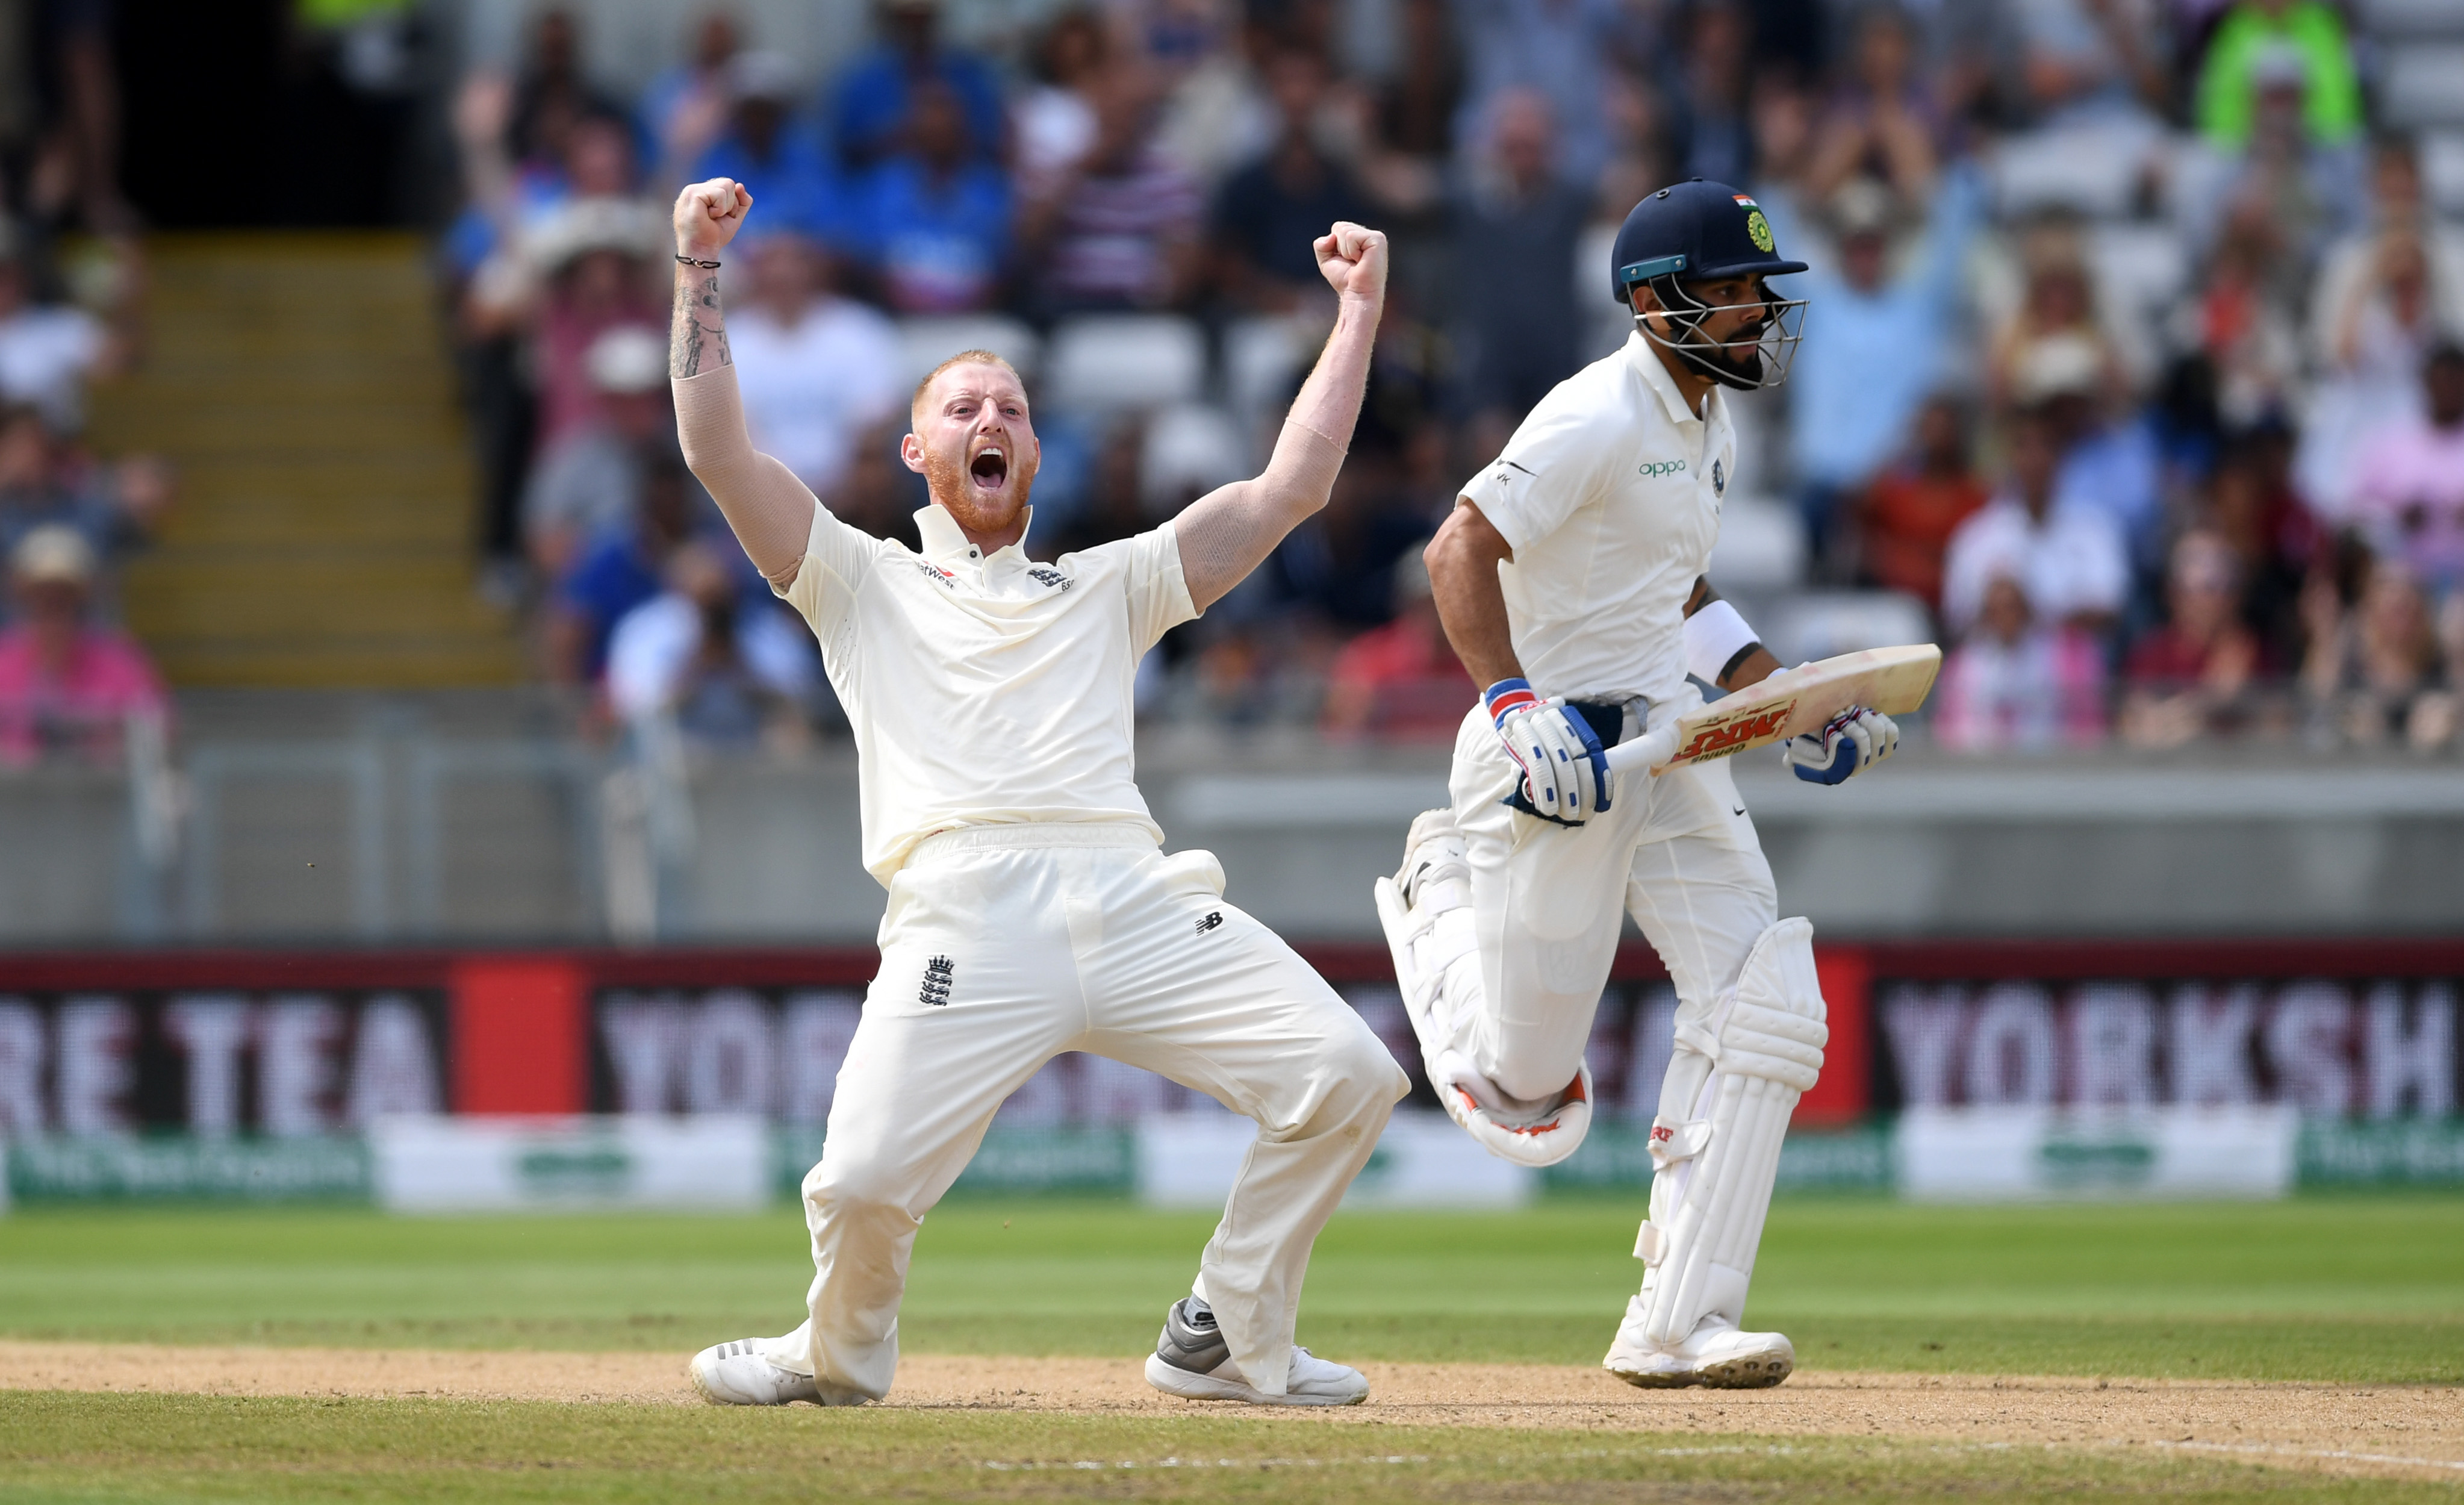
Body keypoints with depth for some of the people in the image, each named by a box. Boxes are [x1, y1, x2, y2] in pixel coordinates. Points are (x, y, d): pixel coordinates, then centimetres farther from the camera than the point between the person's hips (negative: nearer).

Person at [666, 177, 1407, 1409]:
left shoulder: (1109, 587, 30)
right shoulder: (864, 584, 24)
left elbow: (1292, 486, 25)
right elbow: (717, 451, 14)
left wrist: (1358, 310, 23)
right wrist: (697, 267, 11)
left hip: (1138, 904, 3)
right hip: (967, 922, -3)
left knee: (1346, 1076, -14)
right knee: (863, 1180, -21)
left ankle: (1226, 1341, 6)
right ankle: (841, 1354, 15)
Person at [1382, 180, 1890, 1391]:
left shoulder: (1710, 432, 12)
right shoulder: (1598, 419, -18)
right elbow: (1461, 551, -25)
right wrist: (1516, 708, -37)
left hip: (1667, 742, 8)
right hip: (1554, 748, -8)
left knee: (1765, 1014, -8)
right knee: (1526, 1090, 0)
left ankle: (1676, 1324, -7)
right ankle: (1436, 893, 33)